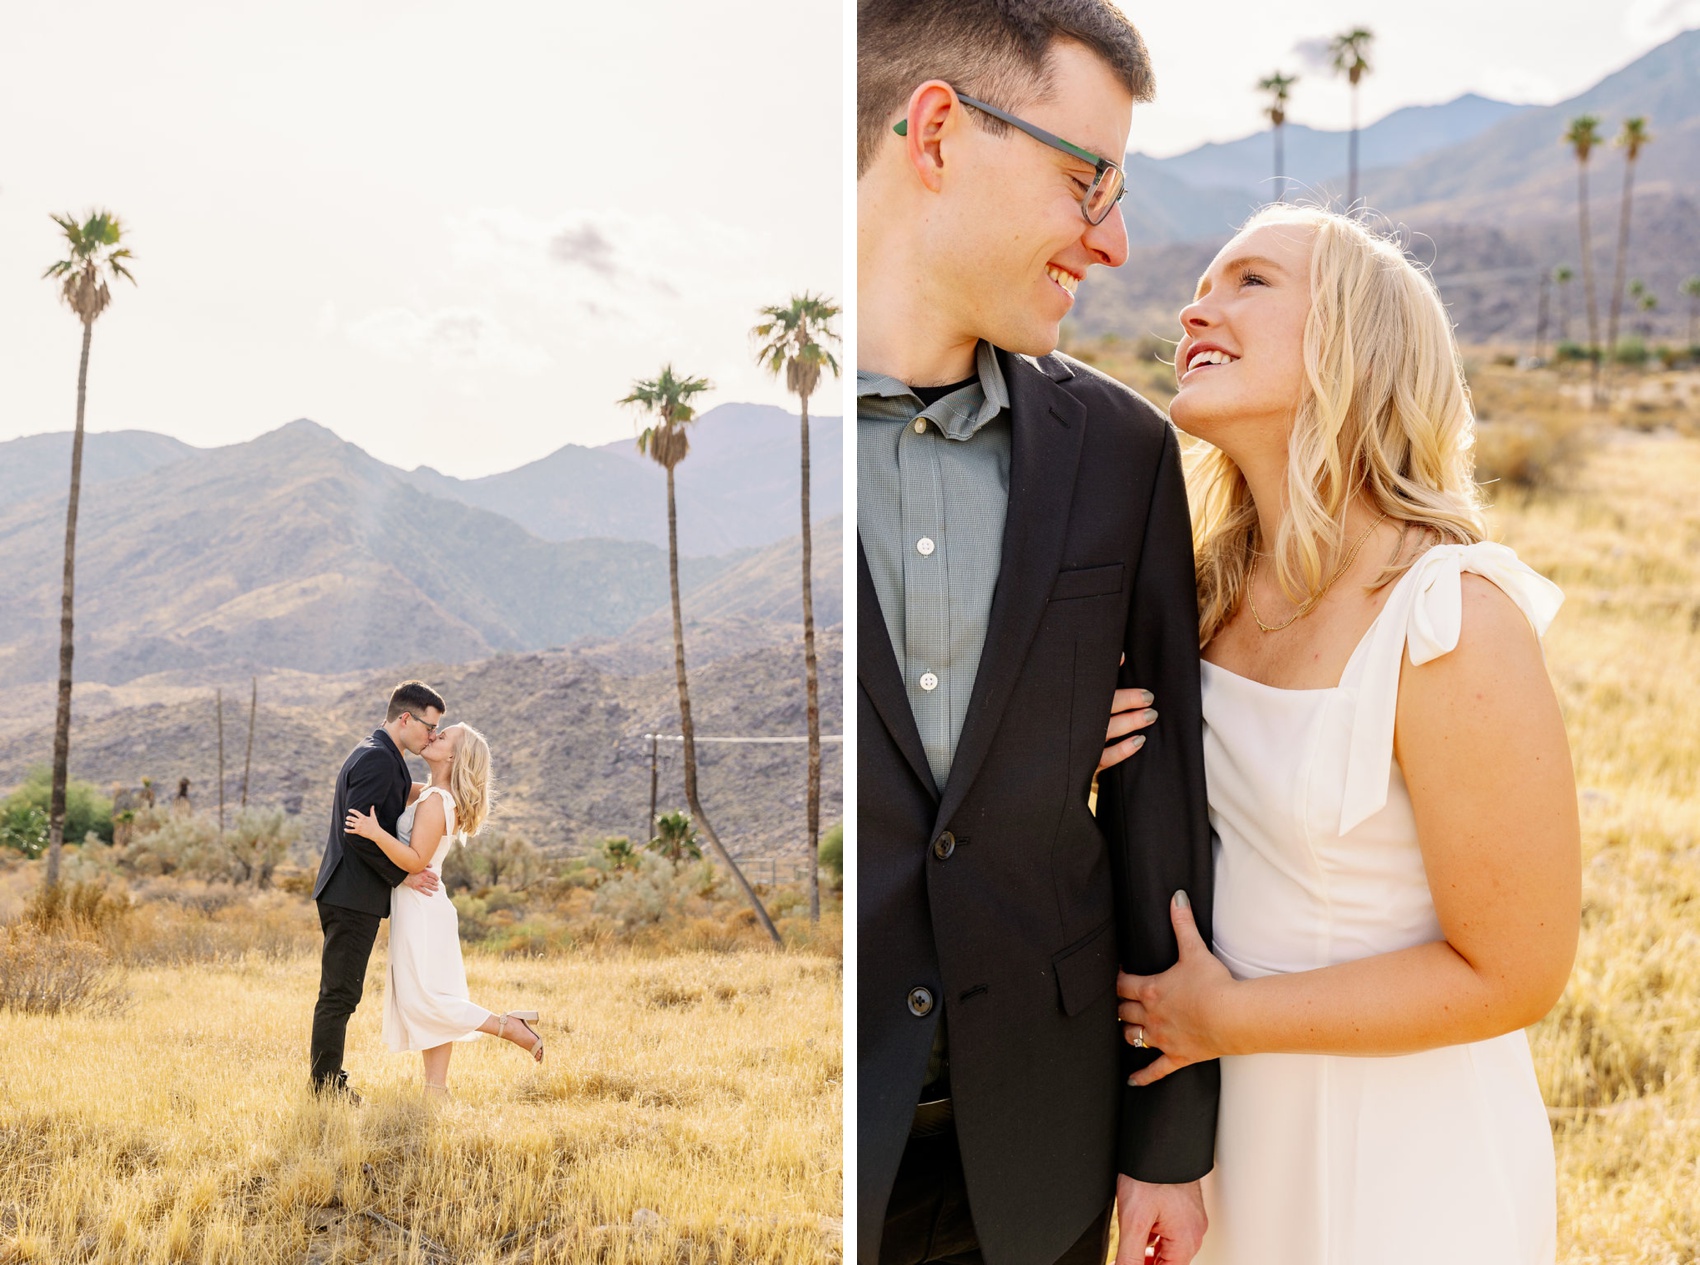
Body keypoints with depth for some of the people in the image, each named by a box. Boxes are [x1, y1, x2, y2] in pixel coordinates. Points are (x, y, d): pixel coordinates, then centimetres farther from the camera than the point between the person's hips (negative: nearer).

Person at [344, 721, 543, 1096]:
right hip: (415, 907, 10)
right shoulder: (424, 793, 11)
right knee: (427, 1001, 8)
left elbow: (415, 860, -24)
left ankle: (511, 1027, -8)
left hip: (421, 909, -10)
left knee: (422, 1001, -10)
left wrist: (376, 833, -32)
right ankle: (436, 1087, 10)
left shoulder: (435, 801, -17)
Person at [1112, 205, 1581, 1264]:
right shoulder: (1228, 586, -3)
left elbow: (1513, 974, -21)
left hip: (1405, 1146, -6)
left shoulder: (1450, 623, -25)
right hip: (1248, 1109, 6)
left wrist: (1223, 1018, -15)